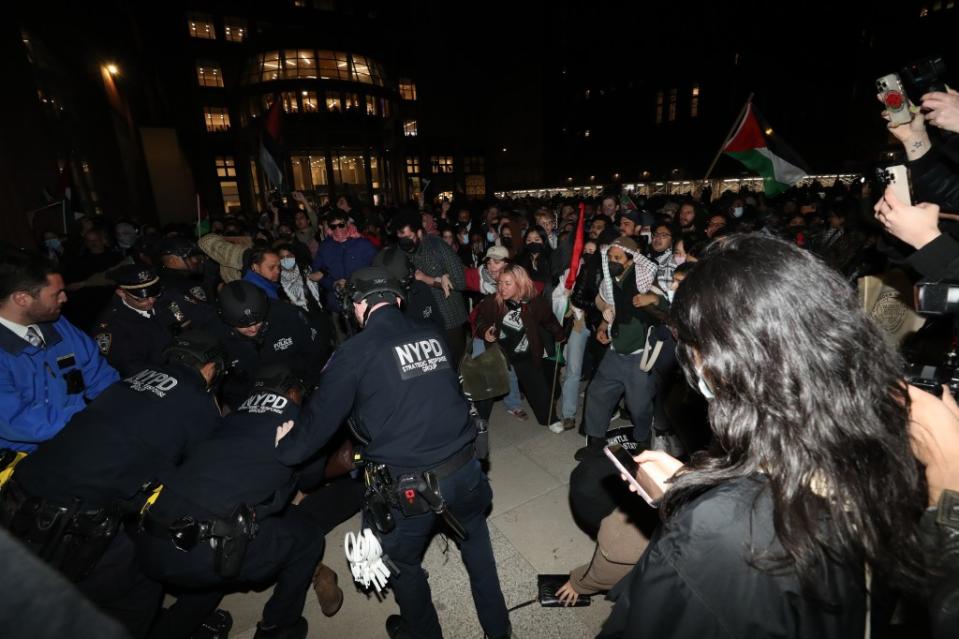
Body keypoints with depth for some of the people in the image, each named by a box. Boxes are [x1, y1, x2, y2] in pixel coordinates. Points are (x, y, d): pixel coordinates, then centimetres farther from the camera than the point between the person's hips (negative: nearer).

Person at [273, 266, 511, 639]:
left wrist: (284, 451, 16)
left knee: (401, 564, 27)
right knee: (475, 539, 32)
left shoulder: (356, 351, -11)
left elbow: (321, 416, -2)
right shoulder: (433, 336, 1)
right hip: (464, 467, 4)